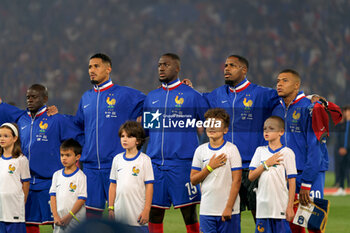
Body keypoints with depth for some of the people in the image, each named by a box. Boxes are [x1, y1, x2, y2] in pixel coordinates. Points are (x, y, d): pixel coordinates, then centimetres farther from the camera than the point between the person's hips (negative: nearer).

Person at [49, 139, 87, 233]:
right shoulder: (57, 175, 11)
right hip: (59, 220, 4)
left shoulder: (80, 176, -5)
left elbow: (81, 199, -9)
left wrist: (68, 217, -14)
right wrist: (55, 216, -5)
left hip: (75, 219, -4)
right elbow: (53, 196, 8)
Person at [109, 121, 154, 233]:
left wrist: (146, 210, -9)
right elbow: (113, 185, 14)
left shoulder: (144, 160, -2)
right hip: (119, 213, 4)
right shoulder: (117, 159, 10)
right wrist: (110, 208, 10)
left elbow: (149, 186, -4)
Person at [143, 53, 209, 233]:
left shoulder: (191, 95, 1)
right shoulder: (151, 97, 15)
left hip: (182, 164, -4)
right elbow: (144, 129, 22)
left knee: (189, 215, -3)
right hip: (155, 163, 4)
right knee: (154, 214, 4)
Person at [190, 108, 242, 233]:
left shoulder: (231, 149, -3)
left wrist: (229, 207, -12)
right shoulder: (201, 150, 8)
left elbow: (236, 180, -7)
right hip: (206, 210, 3)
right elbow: (193, 180, 8)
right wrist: (210, 167, -8)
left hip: (228, 210, -3)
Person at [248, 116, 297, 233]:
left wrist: (290, 207, -8)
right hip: (263, 206, 4)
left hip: (281, 208, -4)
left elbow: (292, 181, -4)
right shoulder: (260, 151, 11)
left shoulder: (287, 152, -2)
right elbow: (251, 176, 7)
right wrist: (266, 164, -8)